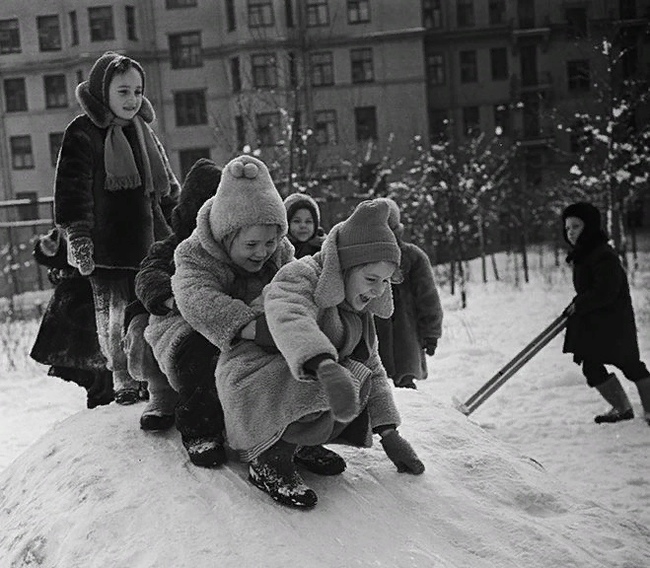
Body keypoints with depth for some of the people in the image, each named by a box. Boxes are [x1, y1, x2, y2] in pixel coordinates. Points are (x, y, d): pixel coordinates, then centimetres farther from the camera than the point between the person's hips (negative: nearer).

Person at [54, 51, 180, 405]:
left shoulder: (142, 131, 16)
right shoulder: (82, 134, -4)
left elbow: (167, 189, 24)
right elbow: (72, 190, -9)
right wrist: (77, 237, -16)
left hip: (151, 242, 5)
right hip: (108, 247, -5)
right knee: (114, 316, -1)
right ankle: (123, 381, 11)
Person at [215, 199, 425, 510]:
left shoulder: (356, 308, 11)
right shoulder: (300, 276, -17)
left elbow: (373, 369, 11)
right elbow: (289, 321, -39)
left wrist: (388, 432, 0)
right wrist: (325, 365, -58)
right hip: (253, 386, -9)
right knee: (353, 381, -28)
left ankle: (297, 442, 0)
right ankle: (269, 460, -18)